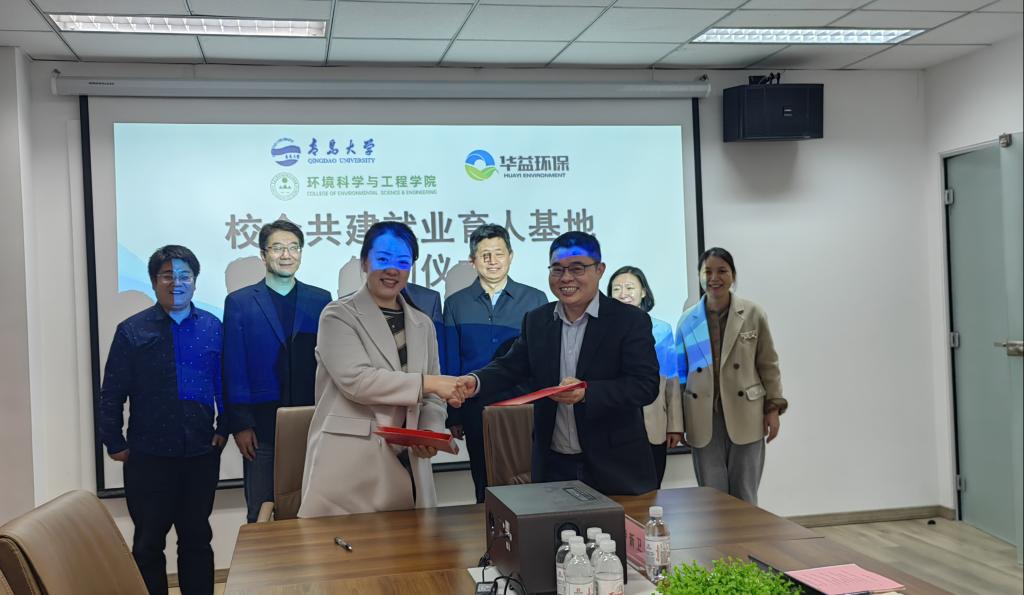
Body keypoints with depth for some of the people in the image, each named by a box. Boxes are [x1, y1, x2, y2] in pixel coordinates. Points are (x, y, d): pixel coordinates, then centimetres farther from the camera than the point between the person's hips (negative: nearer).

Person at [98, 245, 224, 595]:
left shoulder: (212, 327, 3)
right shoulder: (132, 330, -2)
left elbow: (225, 384, 7)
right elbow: (112, 393, -2)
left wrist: (225, 428, 0)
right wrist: (114, 442, -3)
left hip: (201, 453, 2)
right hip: (148, 455, -1)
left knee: (197, 537, 13)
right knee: (148, 541, 10)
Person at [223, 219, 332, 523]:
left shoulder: (321, 300, 7)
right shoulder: (239, 302, 3)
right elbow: (234, 369, 0)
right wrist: (240, 425, -6)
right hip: (261, 427, -1)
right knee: (260, 516, 5)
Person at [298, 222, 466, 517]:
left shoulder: (422, 324, 15)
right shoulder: (338, 315, -1)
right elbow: (356, 380, -16)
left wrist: (431, 433, -4)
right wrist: (427, 382, -17)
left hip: (407, 467, 5)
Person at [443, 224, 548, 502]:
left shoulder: (535, 300, 3)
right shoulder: (455, 304, 5)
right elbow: (451, 364, 5)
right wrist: (454, 416, 2)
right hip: (476, 408, 1)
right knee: (485, 488, 9)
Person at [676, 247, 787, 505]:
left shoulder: (753, 314, 1)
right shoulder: (688, 319, 4)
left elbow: (768, 365, 5)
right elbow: (680, 371, 8)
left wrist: (773, 409, 0)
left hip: (745, 417, -1)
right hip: (703, 420, 1)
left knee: (744, 498, 7)